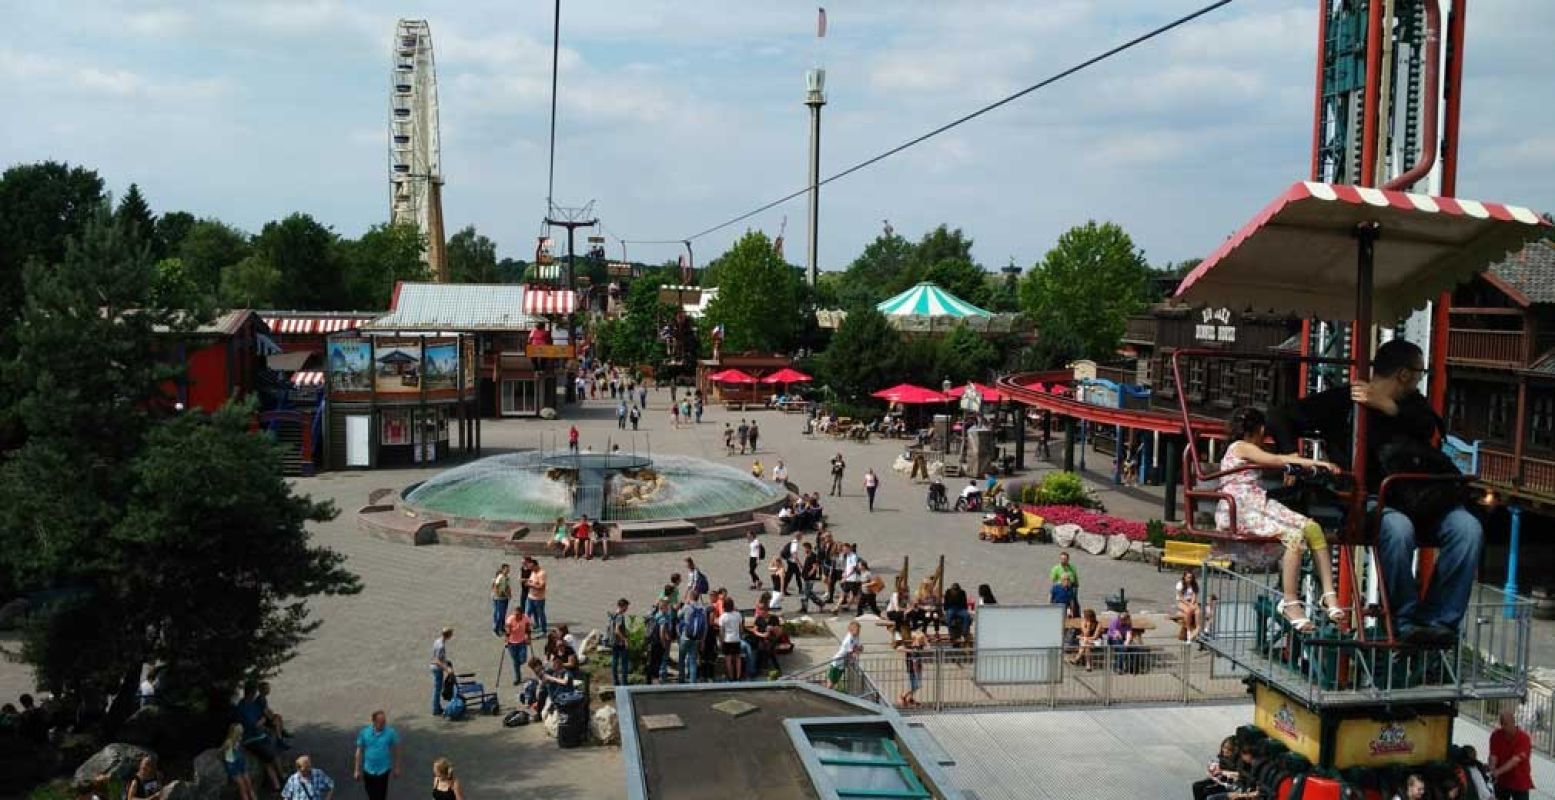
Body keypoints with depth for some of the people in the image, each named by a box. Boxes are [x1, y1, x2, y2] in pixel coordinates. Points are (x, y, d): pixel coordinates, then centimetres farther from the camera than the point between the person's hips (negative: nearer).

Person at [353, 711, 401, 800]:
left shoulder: (391, 733, -15)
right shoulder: (364, 732, -11)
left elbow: (395, 750, -3)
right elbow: (359, 751, -2)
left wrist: (396, 768, 3)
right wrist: (357, 770, 1)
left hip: (383, 770, -2)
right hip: (368, 770, 2)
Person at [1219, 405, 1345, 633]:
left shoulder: (1248, 450, 29)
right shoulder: (1241, 446, 1)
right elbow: (1277, 460, -7)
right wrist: (1316, 463, -8)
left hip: (1261, 506, 9)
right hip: (1241, 512, -9)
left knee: (1313, 528, -11)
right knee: (1295, 536, -29)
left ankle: (1329, 594, -16)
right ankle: (1290, 602, -24)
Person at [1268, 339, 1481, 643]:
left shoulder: (1411, 404, 22)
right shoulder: (1341, 400, 8)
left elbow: (1429, 425, -1)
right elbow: (1281, 418, 6)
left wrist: (1386, 405, -14)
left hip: (1418, 501, 5)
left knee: (1468, 528, -22)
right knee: (1397, 528, -36)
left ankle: (1437, 619, -15)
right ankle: (1407, 621, -21)